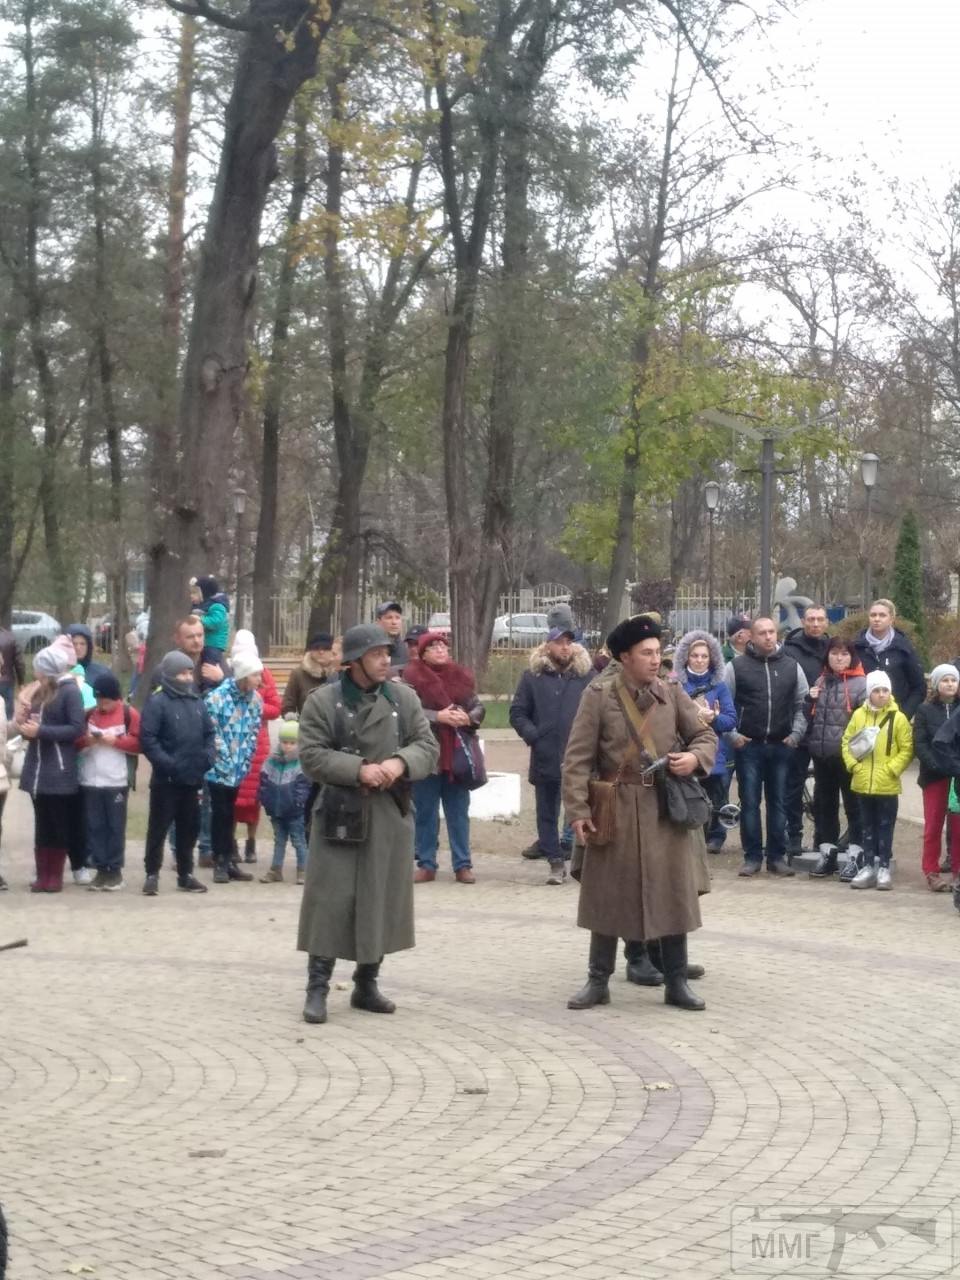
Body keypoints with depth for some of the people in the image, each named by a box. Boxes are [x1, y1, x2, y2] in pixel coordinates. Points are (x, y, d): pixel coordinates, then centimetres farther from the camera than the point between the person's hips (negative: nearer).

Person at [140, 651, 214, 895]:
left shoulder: (196, 701, 10)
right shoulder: (157, 702, -10)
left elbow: (209, 732, 17)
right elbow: (147, 738, -15)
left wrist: (209, 755, 0)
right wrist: (166, 763, -22)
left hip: (192, 778, 6)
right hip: (166, 779, -6)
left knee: (189, 828, 13)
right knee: (159, 828, 1)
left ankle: (186, 874, 22)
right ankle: (152, 874, 9)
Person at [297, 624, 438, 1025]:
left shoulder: (404, 697, 5)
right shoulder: (323, 701, -5)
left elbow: (428, 745, 4)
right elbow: (312, 755, -9)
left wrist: (401, 762, -17)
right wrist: (358, 770, -20)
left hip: (392, 815, 4)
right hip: (341, 814, -4)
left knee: (382, 901, 10)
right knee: (331, 901, -4)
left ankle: (367, 985, 23)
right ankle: (317, 988, 3)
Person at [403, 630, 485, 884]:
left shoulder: (461, 676, 9)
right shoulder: (413, 676, -3)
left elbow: (479, 707, 8)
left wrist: (468, 718, -13)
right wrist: (438, 717, -23)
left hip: (457, 754, 3)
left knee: (459, 812, 7)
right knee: (425, 812, 5)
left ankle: (463, 865, 12)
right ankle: (426, 865, 13)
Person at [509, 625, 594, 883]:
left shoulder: (587, 675, 4)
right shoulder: (533, 676, 5)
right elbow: (517, 713, 6)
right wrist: (533, 736, -7)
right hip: (545, 758, 1)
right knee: (547, 813, 6)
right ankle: (556, 863, 15)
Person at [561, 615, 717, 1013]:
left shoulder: (672, 693, 3)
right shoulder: (598, 695, -6)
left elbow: (705, 735, 11)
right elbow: (577, 757, -7)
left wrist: (695, 757, -12)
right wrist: (578, 810, -13)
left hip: (666, 808, 3)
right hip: (616, 810, -3)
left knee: (673, 895, 6)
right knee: (608, 897, 6)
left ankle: (676, 982, 16)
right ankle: (598, 981, 17)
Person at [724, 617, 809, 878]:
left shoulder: (792, 666, 8)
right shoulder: (736, 666, 0)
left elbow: (802, 704, 11)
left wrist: (796, 733, 0)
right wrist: (732, 734, -6)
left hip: (781, 746, 2)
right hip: (748, 746, -2)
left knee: (778, 802, 6)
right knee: (749, 802, 1)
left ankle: (777, 857, 13)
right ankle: (752, 857, 8)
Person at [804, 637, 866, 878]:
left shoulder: (860, 684, -7)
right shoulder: (821, 681, 13)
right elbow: (810, 715, 22)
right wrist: (809, 700, 2)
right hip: (821, 754, 6)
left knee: (853, 804, 2)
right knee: (824, 804, 13)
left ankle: (854, 854, 8)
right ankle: (827, 852, 23)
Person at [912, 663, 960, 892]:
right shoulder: (925, 710, 3)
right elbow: (920, 744, -4)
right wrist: (937, 766, -17)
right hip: (935, 776, -1)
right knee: (933, 826, 5)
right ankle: (931, 872, 11)